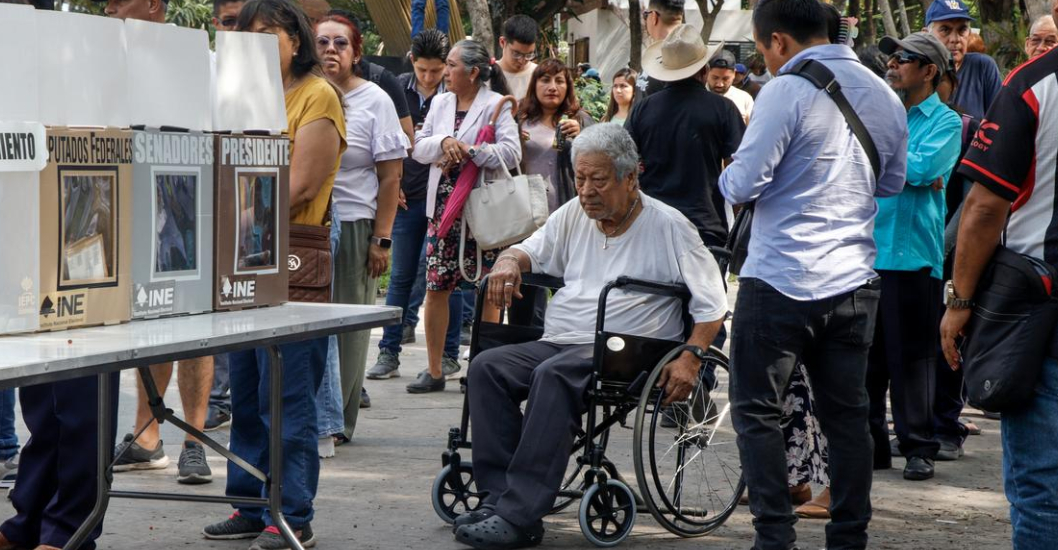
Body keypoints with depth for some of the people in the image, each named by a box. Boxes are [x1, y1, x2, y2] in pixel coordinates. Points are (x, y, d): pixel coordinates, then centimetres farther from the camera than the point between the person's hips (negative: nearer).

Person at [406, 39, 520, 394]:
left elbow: (512, 152, -17)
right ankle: (435, 370, 11)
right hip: (443, 206, 5)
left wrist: (466, 152, -15)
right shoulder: (441, 103, 14)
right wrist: (444, 143, -12)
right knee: (435, 287, 3)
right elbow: (418, 148, 8)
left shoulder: (495, 105, -5)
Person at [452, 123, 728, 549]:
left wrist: (690, 358, -14)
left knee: (554, 375, -35)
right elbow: (530, 251, 26)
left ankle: (519, 515, -38)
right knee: (487, 366, -20)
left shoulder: (667, 226, 0)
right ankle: (499, 496, -26)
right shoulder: (574, 215, 16)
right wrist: (509, 262, 0)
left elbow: (712, 304, 0)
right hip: (558, 344, 6)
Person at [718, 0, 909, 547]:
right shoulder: (884, 95, 8)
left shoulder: (786, 91, -13)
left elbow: (743, 184, -13)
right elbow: (893, 182, 20)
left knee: (756, 411, 3)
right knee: (846, 413, 12)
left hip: (782, 281, -6)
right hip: (854, 281, 6)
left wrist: (727, 177, 8)